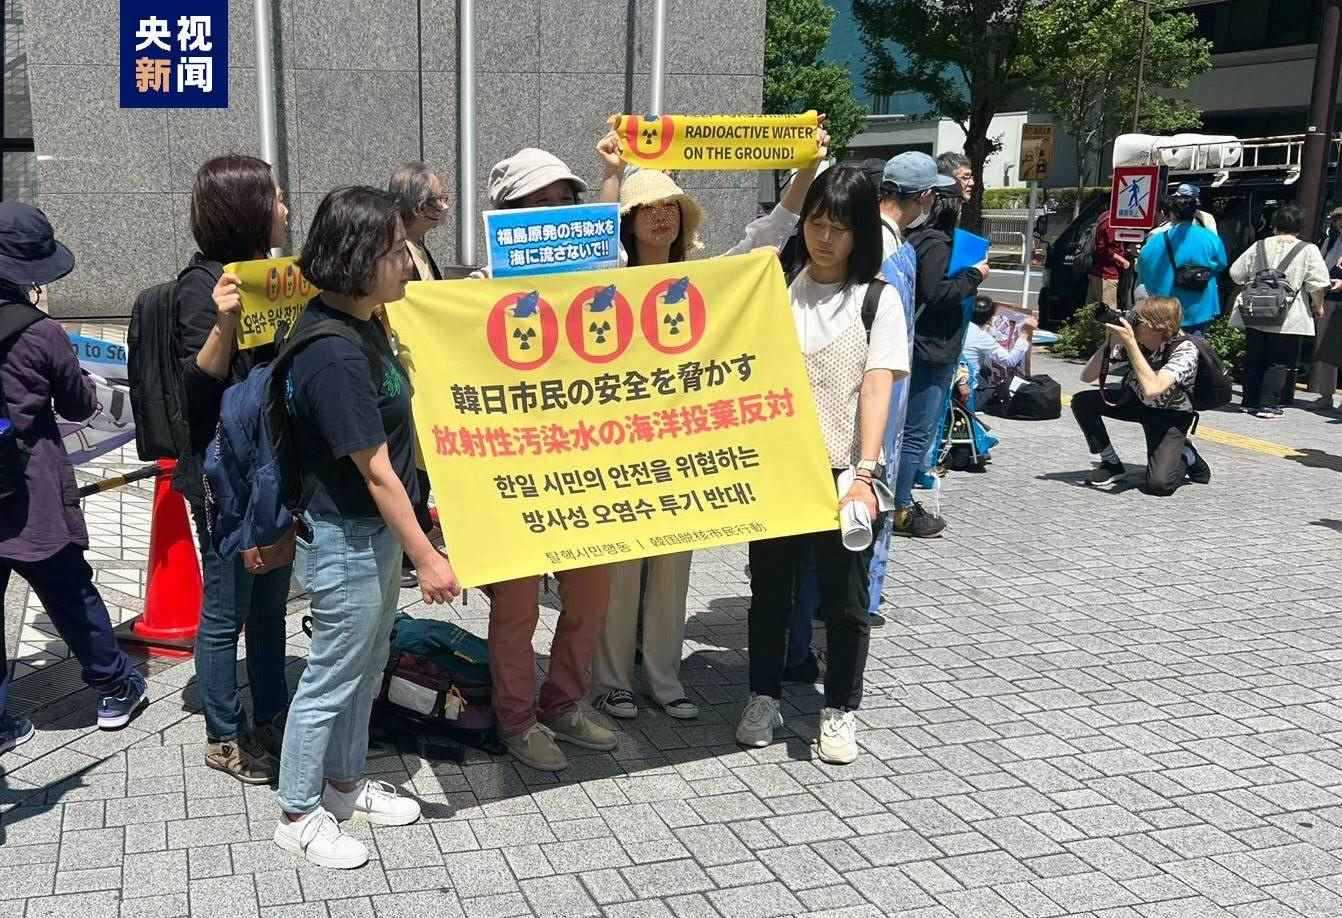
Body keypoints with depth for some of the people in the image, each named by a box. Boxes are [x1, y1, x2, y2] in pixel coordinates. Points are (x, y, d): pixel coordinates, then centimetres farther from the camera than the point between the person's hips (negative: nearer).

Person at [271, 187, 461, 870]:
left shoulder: (360, 323, 2)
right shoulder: (335, 356, -28)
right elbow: (376, 472, -24)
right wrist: (426, 557, -19)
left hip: (375, 530, 9)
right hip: (345, 539, -9)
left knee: (366, 667, 22)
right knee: (332, 678, 7)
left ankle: (345, 783, 41)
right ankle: (298, 815, 26)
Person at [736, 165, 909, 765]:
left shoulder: (878, 299, -1)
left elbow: (876, 389, -10)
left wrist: (864, 475, -21)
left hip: (843, 473, -2)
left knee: (845, 597, 5)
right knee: (770, 587, 12)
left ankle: (839, 710, 22)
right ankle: (764, 698, 28)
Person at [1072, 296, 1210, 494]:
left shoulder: (1184, 350, -29)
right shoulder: (1130, 338, -18)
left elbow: (1152, 390, -46)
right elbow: (1087, 377, -17)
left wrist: (1130, 343, -44)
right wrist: (1109, 343, -31)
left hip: (1171, 415, -5)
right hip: (1137, 402, 5)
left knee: (1159, 483, -25)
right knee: (1082, 401, -18)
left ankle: (1185, 456, 10)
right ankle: (1111, 464, -1)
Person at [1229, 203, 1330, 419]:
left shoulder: (1259, 246, 7)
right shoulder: (1308, 250, -3)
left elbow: (1236, 273, 9)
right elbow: (1317, 283, -9)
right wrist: (1318, 306, 6)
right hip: (1289, 318, -3)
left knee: (1253, 360, 12)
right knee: (1279, 363, 2)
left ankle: (1250, 402, 19)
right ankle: (1268, 405, -4)